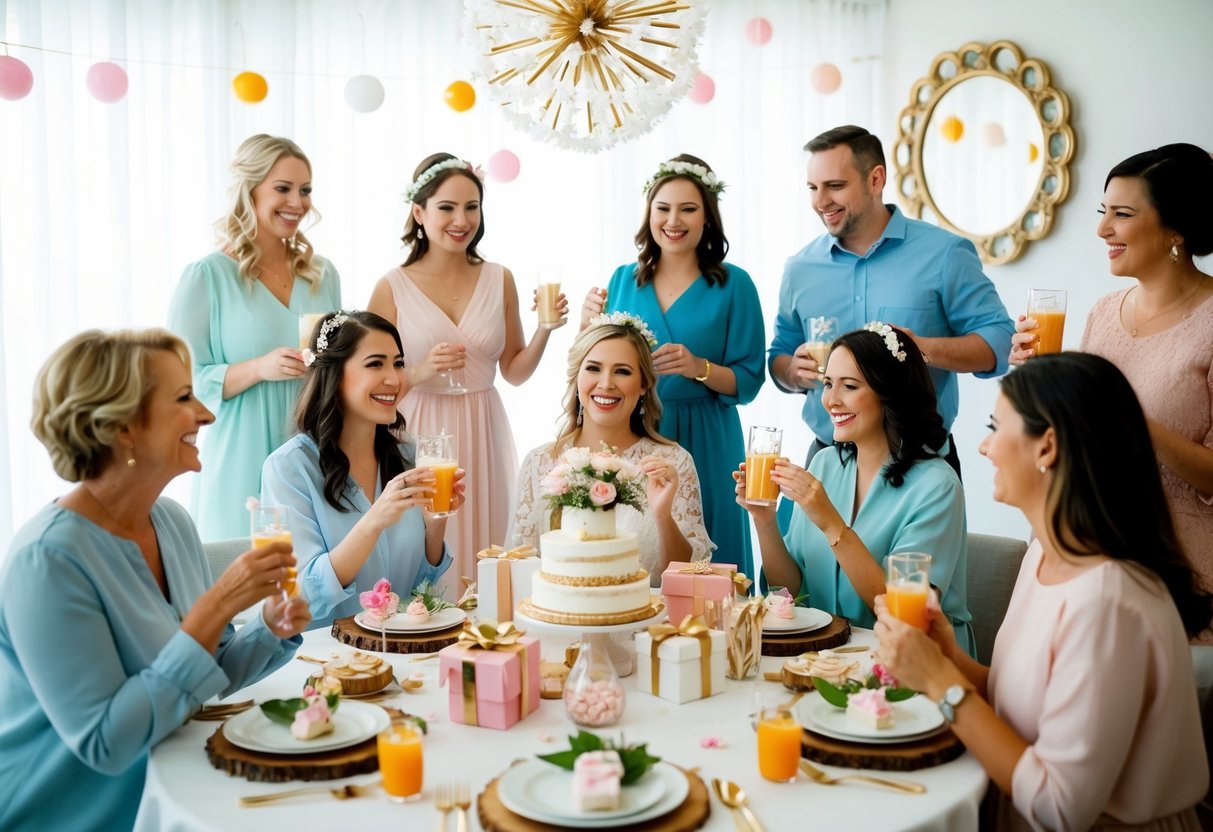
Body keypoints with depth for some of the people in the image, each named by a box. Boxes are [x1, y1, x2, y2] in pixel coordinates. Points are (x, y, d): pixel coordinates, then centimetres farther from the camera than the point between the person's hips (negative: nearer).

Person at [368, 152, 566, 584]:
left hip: (483, 438, 3)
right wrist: (421, 372, -19)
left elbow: (514, 371, 11)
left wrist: (545, 330, -4)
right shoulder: (392, 288, -4)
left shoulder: (500, 281, 5)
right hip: (420, 439, -3)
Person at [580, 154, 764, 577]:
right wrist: (589, 329, -5)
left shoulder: (733, 285, -3)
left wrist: (698, 367, -19)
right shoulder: (624, 279, 7)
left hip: (703, 442, -2)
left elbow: (749, 381, -3)